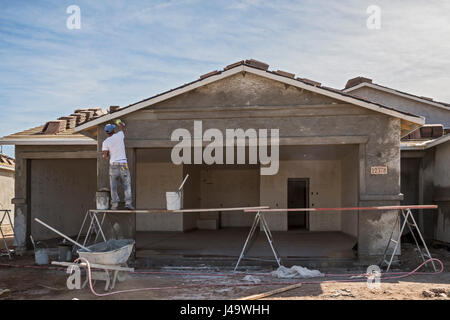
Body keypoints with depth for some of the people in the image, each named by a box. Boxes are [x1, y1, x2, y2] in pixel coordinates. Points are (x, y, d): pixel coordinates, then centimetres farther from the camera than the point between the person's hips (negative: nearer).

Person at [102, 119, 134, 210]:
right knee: (127, 185, 5)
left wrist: (104, 155, 18)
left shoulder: (105, 142, -3)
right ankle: (128, 203, -4)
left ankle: (114, 204, 3)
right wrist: (119, 122, 44)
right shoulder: (119, 135, 1)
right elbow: (123, 129, 24)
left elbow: (105, 156, -7)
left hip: (113, 165, 0)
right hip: (123, 164, 0)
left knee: (113, 186, 6)